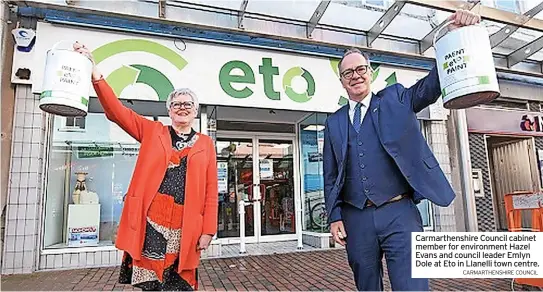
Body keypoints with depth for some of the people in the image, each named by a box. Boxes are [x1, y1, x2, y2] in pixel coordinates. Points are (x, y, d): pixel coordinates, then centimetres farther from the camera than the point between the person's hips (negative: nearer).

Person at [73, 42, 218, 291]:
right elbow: (116, 111, 1)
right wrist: (94, 71, -11)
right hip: (150, 220, 0)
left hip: (184, 226, 0)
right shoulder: (152, 131, 11)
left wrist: (208, 231, -2)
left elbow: (211, 192, 4)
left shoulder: (205, 144, 8)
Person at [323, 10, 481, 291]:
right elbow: (330, 175, 9)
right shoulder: (333, 122, 11)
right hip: (356, 219, 3)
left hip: (399, 213, -2)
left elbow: (431, 85, -8)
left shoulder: (395, 100, 8)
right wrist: (335, 217, 1)